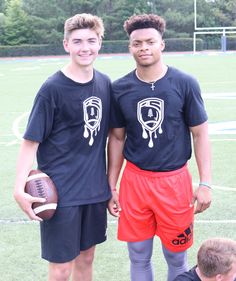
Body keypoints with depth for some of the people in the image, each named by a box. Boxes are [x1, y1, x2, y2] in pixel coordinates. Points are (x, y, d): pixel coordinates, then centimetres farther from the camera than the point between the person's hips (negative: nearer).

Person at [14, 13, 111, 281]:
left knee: (86, 257, 17)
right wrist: (20, 188, -22)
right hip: (61, 191, -5)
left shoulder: (105, 83, 3)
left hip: (95, 188, 5)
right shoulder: (52, 88, -13)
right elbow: (31, 141, -11)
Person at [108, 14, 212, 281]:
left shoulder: (184, 83, -7)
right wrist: (111, 186, 7)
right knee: (139, 257, 12)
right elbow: (117, 138, 8)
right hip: (134, 180, 2)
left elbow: (200, 134, -1)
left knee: (176, 257, 11)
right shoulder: (120, 88, -2)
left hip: (174, 181, -1)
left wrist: (205, 183, -6)